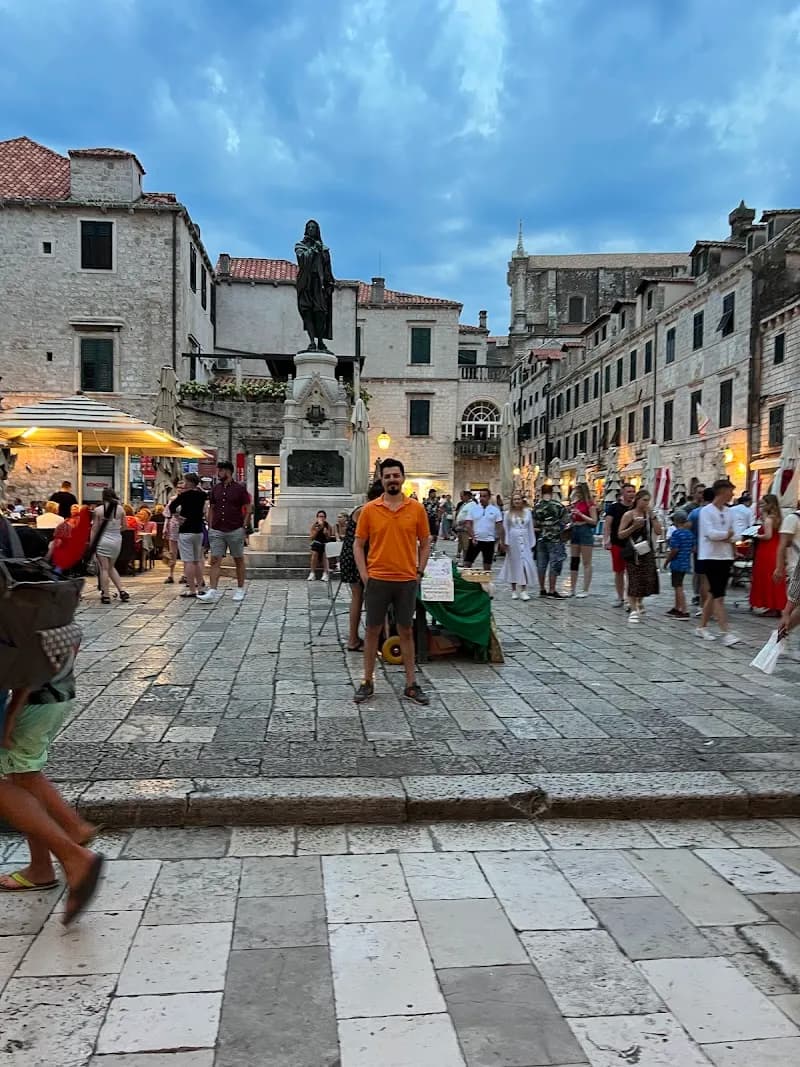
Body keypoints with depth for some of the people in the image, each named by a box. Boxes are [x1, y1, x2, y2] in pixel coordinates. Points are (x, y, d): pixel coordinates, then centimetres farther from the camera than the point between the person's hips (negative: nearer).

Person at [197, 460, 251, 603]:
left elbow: (247, 508, -2)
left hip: (235, 531, -3)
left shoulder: (239, 488, -4)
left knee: (239, 560, 8)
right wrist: (210, 527, 8)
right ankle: (213, 592, -10)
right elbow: (211, 509, 15)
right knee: (215, 560, -6)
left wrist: (243, 526, -6)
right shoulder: (215, 489, 9)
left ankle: (240, 590, 20)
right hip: (217, 531, 4)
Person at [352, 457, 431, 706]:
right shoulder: (369, 509, -2)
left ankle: (411, 685, 19)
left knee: (406, 631, 10)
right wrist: (364, 575, -4)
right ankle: (367, 682, 19)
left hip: (407, 581, 1)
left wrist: (419, 572, 1)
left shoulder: (416, 508, 1)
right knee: (372, 631, 8)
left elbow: (425, 544, 9)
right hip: (377, 580, 0)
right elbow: (358, 545, 3)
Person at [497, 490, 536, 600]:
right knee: (513, 564, 5)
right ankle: (514, 591, 15)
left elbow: (530, 528, 9)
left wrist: (532, 543, 7)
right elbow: (505, 529, 4)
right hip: (513, 541, -1)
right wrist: (506, 543, -3)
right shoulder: (508, 513, 4)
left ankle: (523, 590, -7)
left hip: (525, 542, 1)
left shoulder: (527, 512, 7)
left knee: (525, 564, -8)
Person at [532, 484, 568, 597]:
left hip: (540, 539, 4)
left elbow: (533, 524, -2)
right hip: (554, 539, -3)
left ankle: (542, 589, 17)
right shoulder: (558, 505, -8)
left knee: (541, 565, 10)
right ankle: (552, 591, 0)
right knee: (554, 564, 1)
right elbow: (565, 520, -4)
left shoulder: (537, 506, -1)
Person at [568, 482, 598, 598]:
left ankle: (585, 590, 2)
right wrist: (571, 515, 3)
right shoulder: (575, 503, 13)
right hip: (575, 531, 8)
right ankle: (572, 589, 14)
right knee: (573, 561, 9)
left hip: (585, 531, -8)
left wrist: (580, 514, -19)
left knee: (586, 563, -1)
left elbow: (594, 521, -13)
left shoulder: (590, 504, -8)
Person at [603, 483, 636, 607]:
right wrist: (606, 540, -15)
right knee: (619, 572, 8)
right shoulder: (614, 507, 1)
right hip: (617, 544, 0)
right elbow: (607, 524, -4)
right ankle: (620, 598, 21)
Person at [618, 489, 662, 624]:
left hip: (647, 552, 4)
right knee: (634, 580, -5)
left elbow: (658, 531, 1)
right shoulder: (629, 515, -3)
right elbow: (620, 535, -5)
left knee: (647, 579, 3)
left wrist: (652, 516, -5)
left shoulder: (649, 515, 9)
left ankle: (638, 603, 29)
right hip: (633, 552, -4)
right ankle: (633, 610, 0)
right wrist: (634, 526, -18)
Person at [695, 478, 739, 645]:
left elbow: (732, 534, 13)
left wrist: (727, 538, -8)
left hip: (726, 557, 7)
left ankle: (702, 626, 22)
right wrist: (727, 534, -6)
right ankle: (725, 633, -8)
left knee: (713, 594, 12)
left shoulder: (728, 511, 11)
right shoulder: (706, 510, -11)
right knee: (718, 596, -8)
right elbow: (711, 534, -20)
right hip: (711, 557, -7)